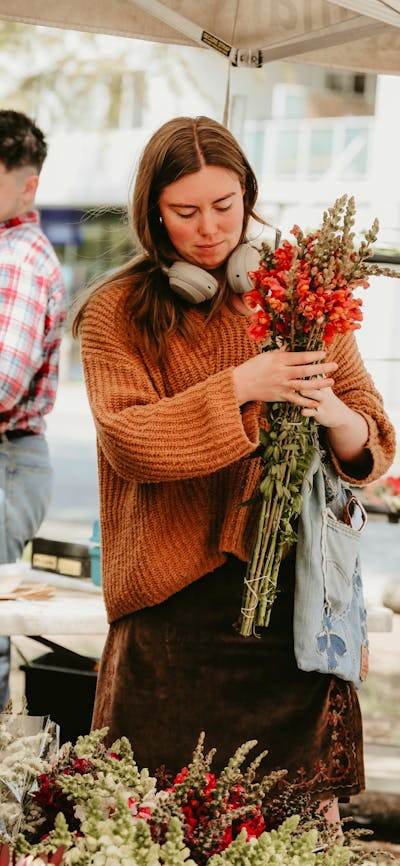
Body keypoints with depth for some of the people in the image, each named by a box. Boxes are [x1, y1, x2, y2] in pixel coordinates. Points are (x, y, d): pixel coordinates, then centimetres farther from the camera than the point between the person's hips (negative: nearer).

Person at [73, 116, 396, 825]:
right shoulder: (114, 313, 3)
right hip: (172, 601, -1)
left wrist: (334, 415, -16)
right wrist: (240, 388, -20)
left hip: (292, 583, 2)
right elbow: (128, 442, -10)